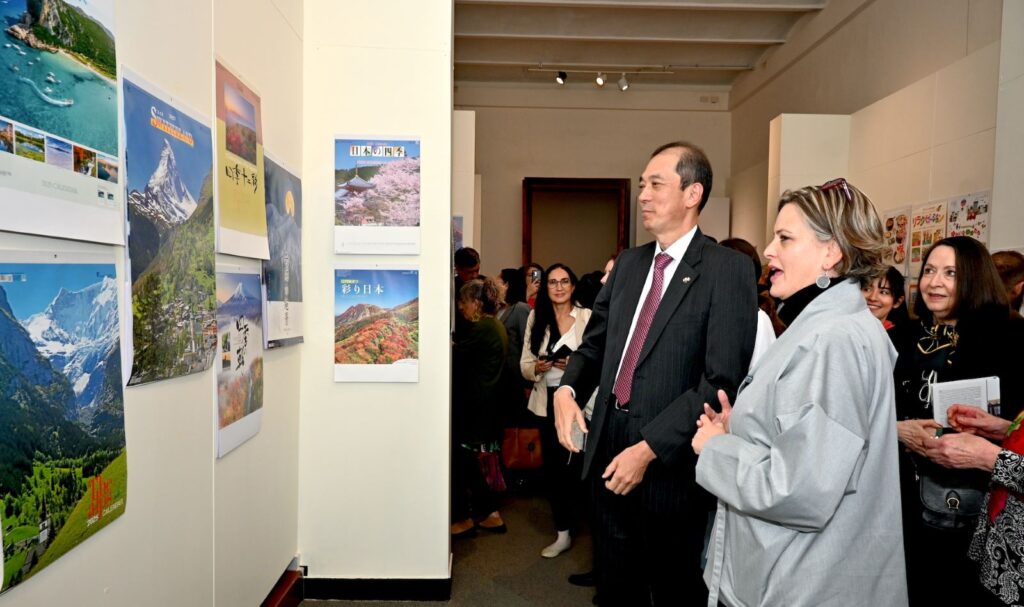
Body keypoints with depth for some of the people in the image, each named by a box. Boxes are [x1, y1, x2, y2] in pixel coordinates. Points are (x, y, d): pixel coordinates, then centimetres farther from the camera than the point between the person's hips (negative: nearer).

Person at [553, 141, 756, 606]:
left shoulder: (727, 269, -11)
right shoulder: (628, 263, 9)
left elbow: (722, 380, -18)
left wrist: (649, 449, -21)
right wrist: (567, 388, -8)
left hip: (670, 463, -5)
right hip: (607, 450, 5)